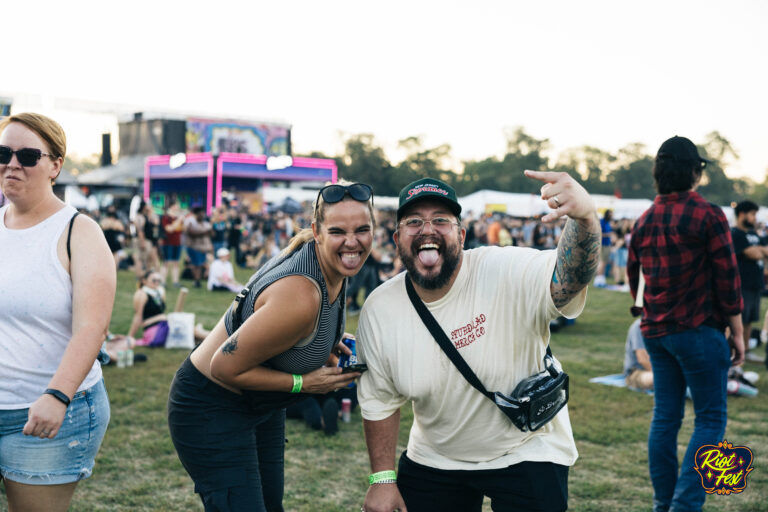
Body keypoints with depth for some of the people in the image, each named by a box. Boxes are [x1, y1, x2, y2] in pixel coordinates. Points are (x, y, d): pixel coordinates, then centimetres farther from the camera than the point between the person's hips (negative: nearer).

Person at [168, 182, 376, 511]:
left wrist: (326, 344, -3)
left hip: (263, 408, 9)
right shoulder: (300, 297, -35)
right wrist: (302, 383, -21)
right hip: (210, 407, -9)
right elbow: (225, 367, -27)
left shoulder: (333, 264, -7)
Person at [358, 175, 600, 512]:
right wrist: (382, 478, 2)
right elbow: (379, 401, 1)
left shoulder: (503, 273, -25)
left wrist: (584, 218, -65)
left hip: (527, 454, -3)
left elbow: (568, 279, -46)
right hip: (434, 459, 4)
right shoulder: (379, 311, -11)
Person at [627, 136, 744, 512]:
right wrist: (737, 332, -3)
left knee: (665, 417, 12)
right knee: (710, 418, 1)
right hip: (699, 331, -6)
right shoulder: (708, 216, -10)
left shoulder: (644, 221, 8)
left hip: (656, 333, 6)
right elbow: (727, 278, -10)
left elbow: (634, 278, 16)